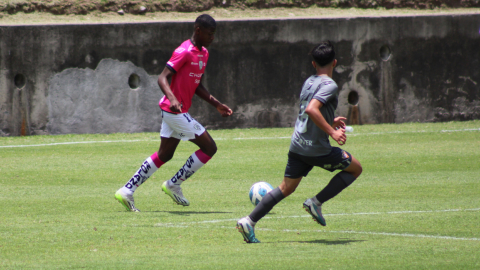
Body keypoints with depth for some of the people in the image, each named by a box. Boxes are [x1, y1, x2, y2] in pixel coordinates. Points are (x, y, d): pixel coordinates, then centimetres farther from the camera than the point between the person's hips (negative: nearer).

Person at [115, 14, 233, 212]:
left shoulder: (203, 53, 13)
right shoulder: (184, 52, -17)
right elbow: (162, 78, -22)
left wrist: (217, 105, 17)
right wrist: (172, 98, -39)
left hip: (174, 112, 10)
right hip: (175, 111, -10)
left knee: (164, 155, 14)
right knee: (209, 147, -5)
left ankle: (126, 192, 15)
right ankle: (174, 185, 4)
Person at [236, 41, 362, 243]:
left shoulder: (309, 82, 14)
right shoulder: (329, 85, -13)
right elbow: (311, 109, -28)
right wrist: (332, 132, -27)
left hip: (297, 146, 8)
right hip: (316, 148, -8)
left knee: (286, 188, 12)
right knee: (355, 168, 10)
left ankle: (249, 221, -1)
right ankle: (316, 202, 0)